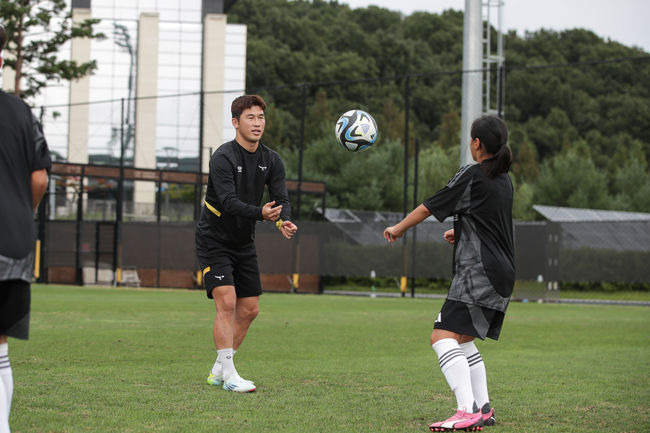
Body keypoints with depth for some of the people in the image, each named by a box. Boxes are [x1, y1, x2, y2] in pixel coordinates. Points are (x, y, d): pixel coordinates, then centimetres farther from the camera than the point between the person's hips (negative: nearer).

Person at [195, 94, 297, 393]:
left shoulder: (271, 160, 1)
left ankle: (218, 370, 20)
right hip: (214, 241, -7)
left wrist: (283, 221, -30)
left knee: (249, 309, 6)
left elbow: (281, 198, -7)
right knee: (227, 303, -17)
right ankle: (229, 376, -12)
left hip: (244, 243, 7)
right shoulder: (223, 157, -19)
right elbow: (229, 201, -30)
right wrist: (261, 213, -46)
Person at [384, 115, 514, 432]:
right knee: (463, 341, 21)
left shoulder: (471, 176, -9)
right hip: (502, 274, 9)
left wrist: (400, 227, 12)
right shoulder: (503, 180, 16)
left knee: (443, 337, -17)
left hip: (478, 272, -9)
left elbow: (431, 206, -3)